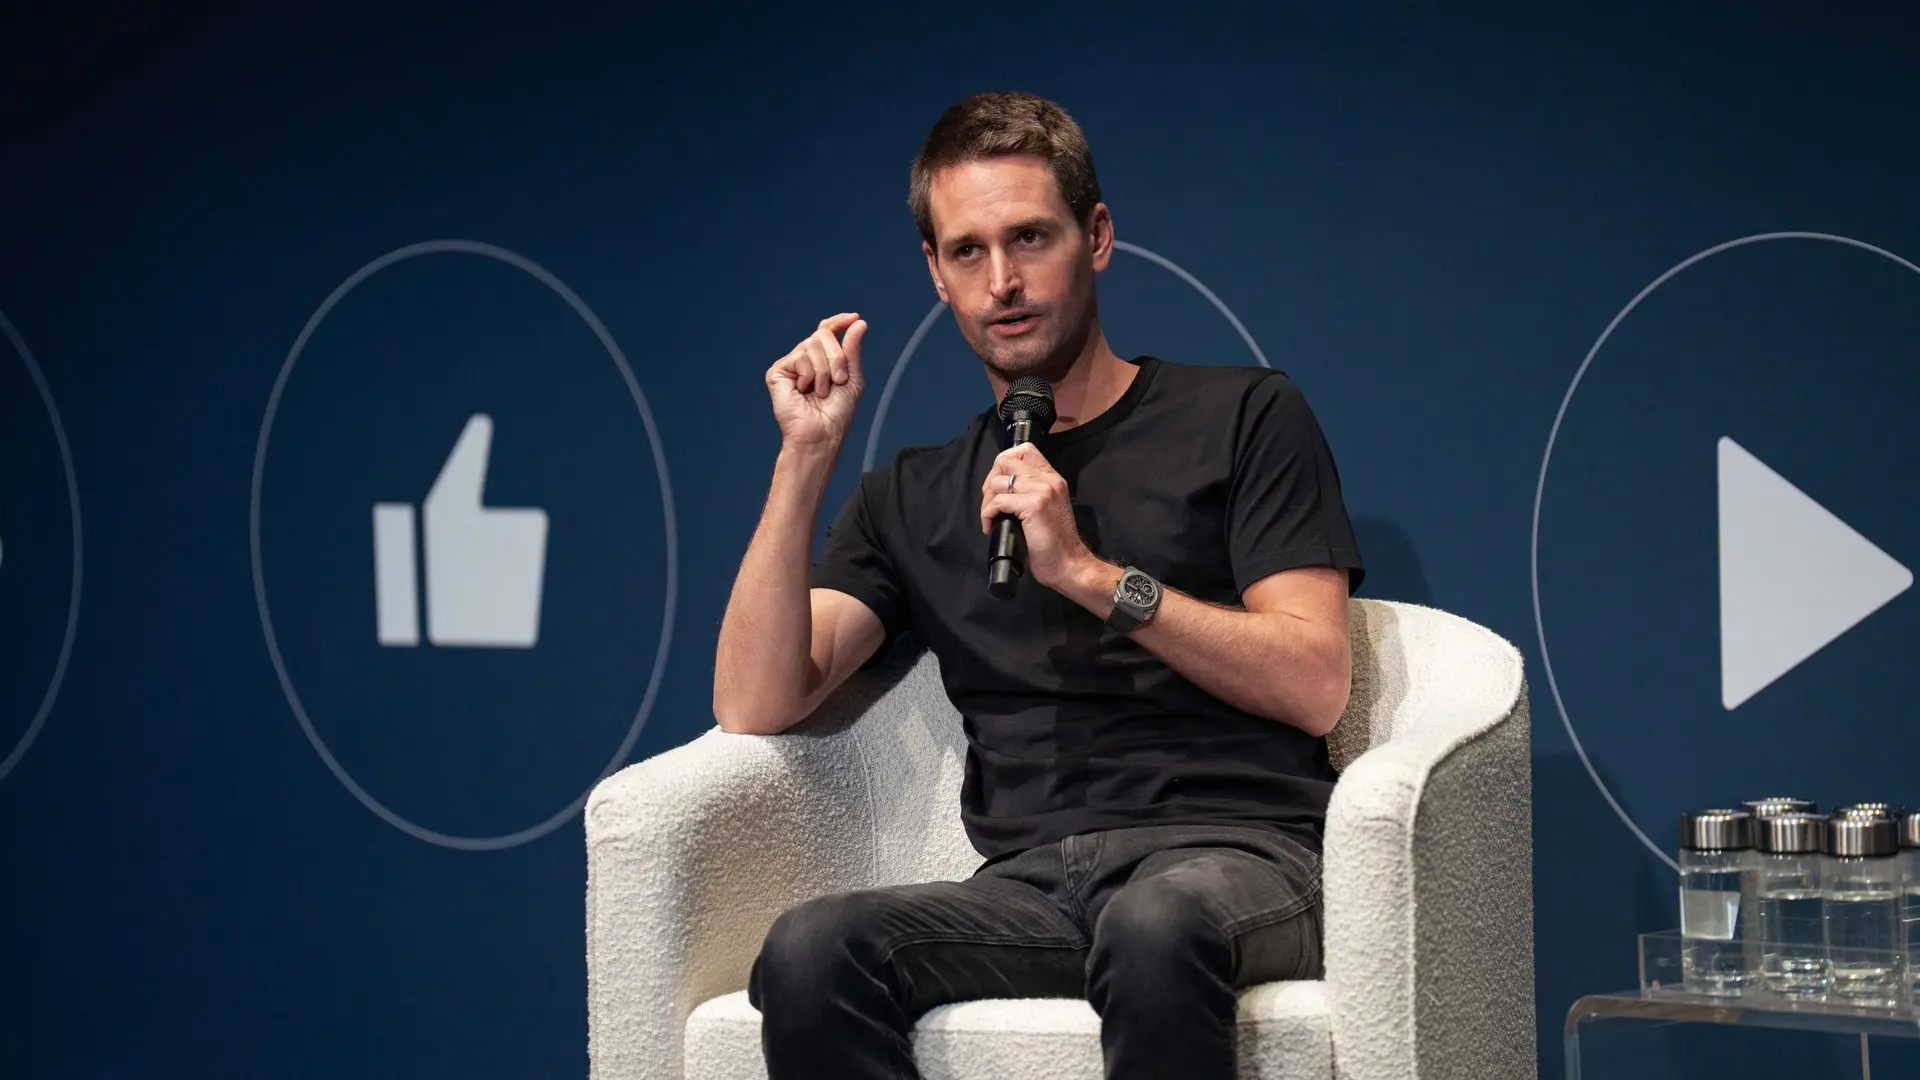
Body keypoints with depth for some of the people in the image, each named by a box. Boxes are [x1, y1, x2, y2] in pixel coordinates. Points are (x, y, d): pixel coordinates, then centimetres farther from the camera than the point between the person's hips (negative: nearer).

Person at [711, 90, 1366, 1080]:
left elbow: (1314, 686, 1)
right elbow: (755, 707, 10)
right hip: (1031, 881, 3)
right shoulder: (913, 500, 24)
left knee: (1153, 927, -42)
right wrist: (805, 456, 5)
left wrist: (1089, 573, -7)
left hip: (1235, 853, -3)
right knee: (809, 952, -31)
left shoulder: (1244, 420, 14)